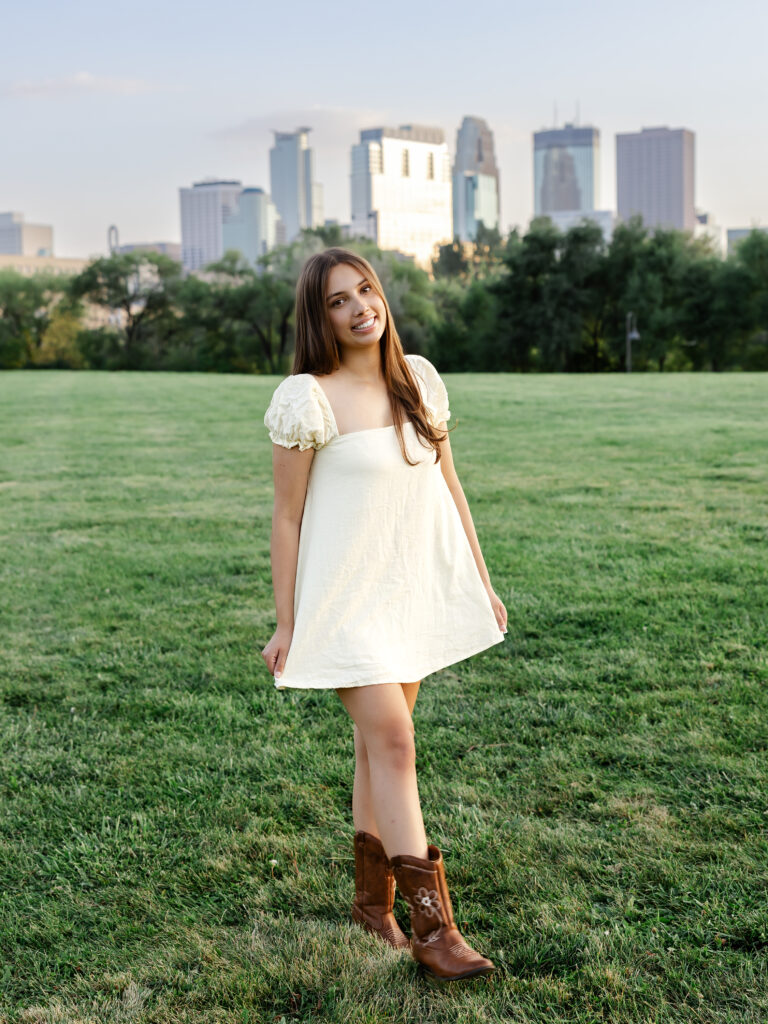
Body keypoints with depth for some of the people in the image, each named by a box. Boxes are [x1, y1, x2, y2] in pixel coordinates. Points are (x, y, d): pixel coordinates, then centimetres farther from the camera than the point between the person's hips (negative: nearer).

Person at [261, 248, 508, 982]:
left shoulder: (418, 379, 4)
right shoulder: (307, 399, -13)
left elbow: (448, 487, 11)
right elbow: (286, 518, -8)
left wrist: (480, 581, 12)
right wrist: (284, 624, -7)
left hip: (416, 591, 6)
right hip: (346, 598, -5)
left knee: (379, 741, 14)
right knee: (392, 742, -10)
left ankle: (372, 898, 27)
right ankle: (432, 928, -6)